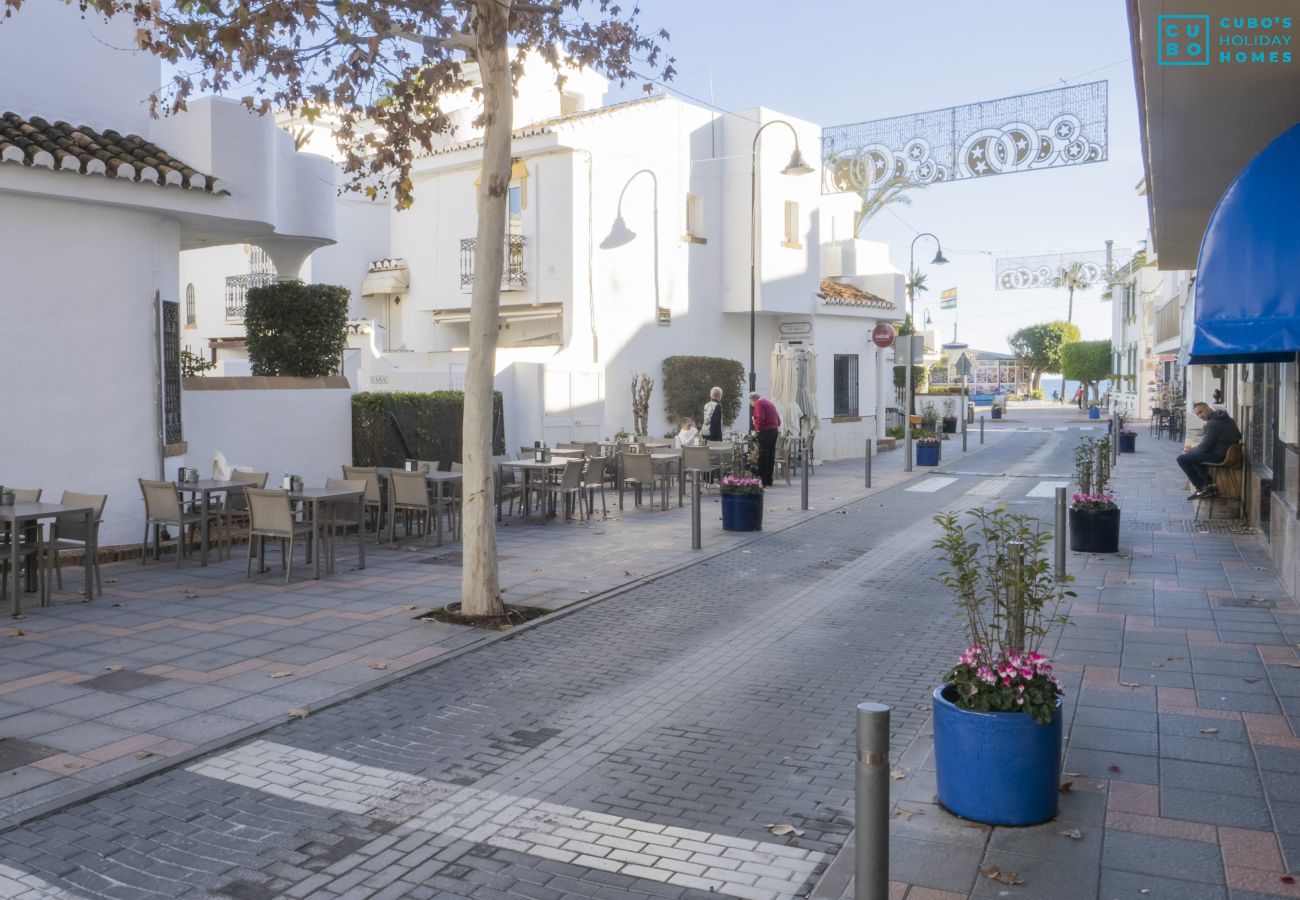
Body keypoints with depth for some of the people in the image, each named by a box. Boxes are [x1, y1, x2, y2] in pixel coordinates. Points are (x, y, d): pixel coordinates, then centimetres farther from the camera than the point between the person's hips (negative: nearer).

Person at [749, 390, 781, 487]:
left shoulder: (759, 403, -4)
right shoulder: (770, 402, 22)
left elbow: (760, 418, -18)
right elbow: (778, 420, 22)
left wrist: (757, 429, -7)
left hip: (765, 431, -9)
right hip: (774, 431, 9)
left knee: (763, 457, -7)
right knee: (771, 456, 11)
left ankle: (762, 481, -8)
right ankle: (769, 481, 15)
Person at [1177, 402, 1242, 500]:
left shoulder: (1213, 423, -18)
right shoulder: (1226, 419, 12)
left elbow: (1205, 447, -18)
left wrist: (1190, 450, 3)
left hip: (1219, 456, -10)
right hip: (1230, 453, 10)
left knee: (1182, 459, -8)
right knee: (1194, 455, 28)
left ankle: (1202, 488, -1)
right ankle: (1209, 486, 18)